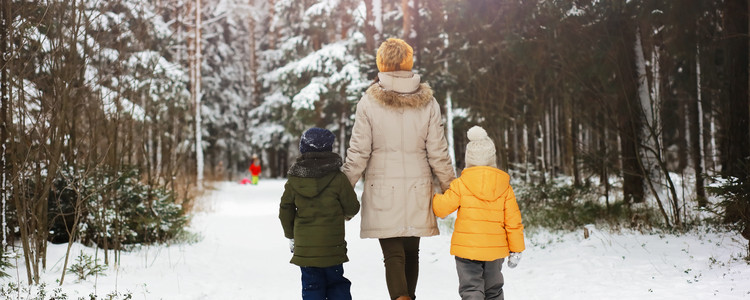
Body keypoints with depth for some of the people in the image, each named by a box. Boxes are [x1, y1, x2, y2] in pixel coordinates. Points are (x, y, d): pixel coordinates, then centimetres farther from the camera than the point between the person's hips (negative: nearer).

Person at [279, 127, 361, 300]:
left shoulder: (294, 180, -1)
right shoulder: (337, 178, -9)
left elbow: (285, 210, 6)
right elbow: (352, 207, -2)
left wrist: (290, 235, 20)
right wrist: (346, 214, 22)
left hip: (304, 246, 2)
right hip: (332, 246, -1)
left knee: (311, 286, 10)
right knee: (336, 283, 13)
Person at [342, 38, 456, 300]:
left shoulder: (369, 102, -7)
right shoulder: (427, 103, -1)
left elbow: (358, 154, -7)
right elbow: (438, 154, 0)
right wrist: (451, 188, 12)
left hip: (382, 191, -2)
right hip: (417, 190, 2)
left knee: (393, 253, 0)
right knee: (411, 252, 18)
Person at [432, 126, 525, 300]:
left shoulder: (460, 184, -8)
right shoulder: (505, 186, -1)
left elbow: (442, 208, -5)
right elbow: (513, 220, 1)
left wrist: (435, 198, 18)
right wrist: (516, 249, 9)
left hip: (467, 248, -3)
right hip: (495, 249, 3)